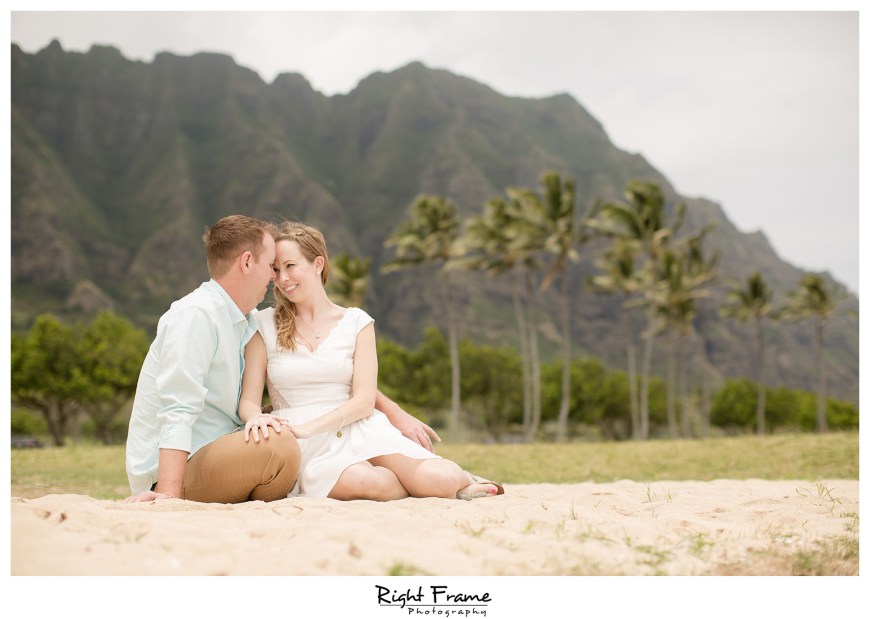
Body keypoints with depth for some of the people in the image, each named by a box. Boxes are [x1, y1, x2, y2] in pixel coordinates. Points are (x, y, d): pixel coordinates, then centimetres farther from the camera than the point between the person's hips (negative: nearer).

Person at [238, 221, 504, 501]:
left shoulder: (356, 321, 8)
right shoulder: (264, 325, 8)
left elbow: (364, 400, -1)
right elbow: (248, 400, 4)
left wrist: (308, 427, -16)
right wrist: (256, 418, -22)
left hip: (360, 431, 1)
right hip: (305, 448, -1)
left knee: (442, 479, -23)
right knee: (369, 482, -34)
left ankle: (458, 478, 12)